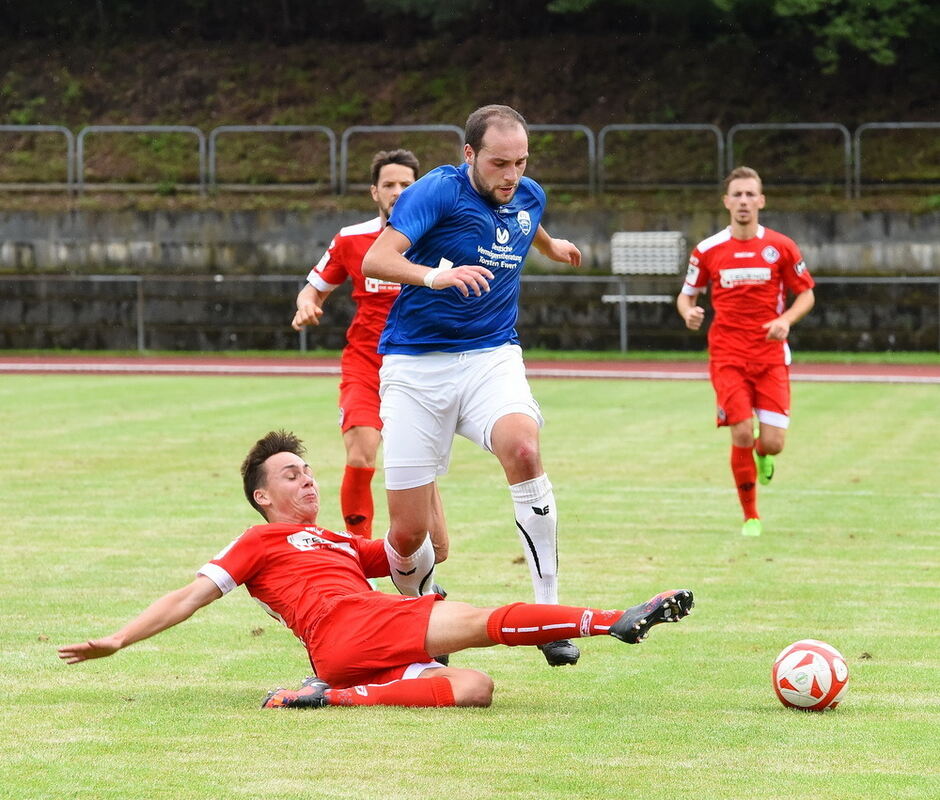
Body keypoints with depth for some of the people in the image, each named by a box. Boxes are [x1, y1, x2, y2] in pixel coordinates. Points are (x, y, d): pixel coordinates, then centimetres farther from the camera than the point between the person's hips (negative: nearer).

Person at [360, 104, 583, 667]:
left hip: (492, 355, 3)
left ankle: (549, 610, -27)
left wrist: (552, 247, 53)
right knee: (408, 535, -7)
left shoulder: (530, 198, 5)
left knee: (523, 447, -33)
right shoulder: (438, 191, -12)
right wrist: (432, 275, -42)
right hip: (416, 365, -3)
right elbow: (375, 260, -24)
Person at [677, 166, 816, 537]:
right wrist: (689, 312, -11)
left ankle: (761, 454, 34)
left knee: (772, 443, -8)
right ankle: (750, 517, 3)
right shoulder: (707, 250, 3)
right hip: (727, 355, 0)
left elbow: (806, 294, 10)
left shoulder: (781, 247, 2)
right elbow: (686, 295, 13)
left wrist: (786, 320, -10)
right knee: (742, 433, -15)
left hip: (771, 355, 1)